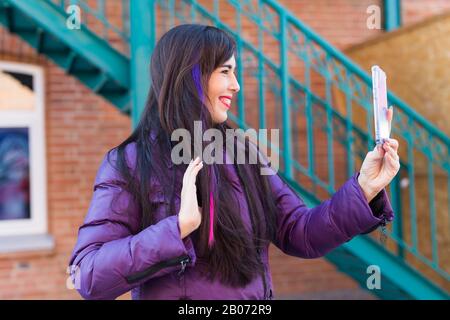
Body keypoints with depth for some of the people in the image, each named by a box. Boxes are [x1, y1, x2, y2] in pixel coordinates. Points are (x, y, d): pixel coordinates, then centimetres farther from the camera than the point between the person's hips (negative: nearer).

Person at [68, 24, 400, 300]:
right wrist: (179, 226, -25)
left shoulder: (243, 153, 3)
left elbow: (301, 235, 3)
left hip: (257, 294, 4)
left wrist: (363, 188, -9)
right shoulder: (127, 164, -9)